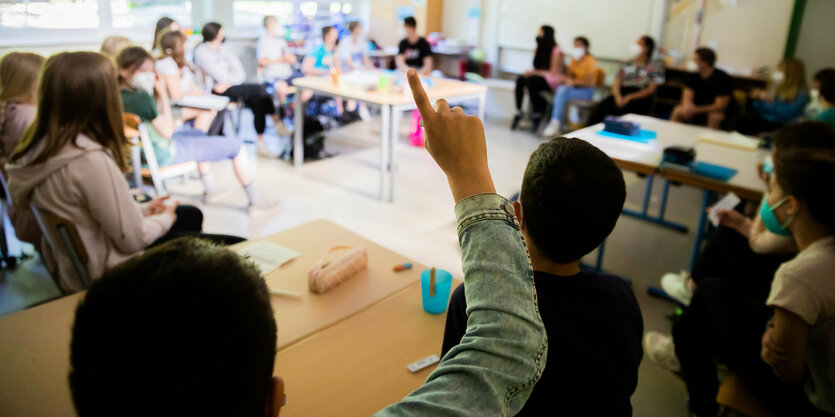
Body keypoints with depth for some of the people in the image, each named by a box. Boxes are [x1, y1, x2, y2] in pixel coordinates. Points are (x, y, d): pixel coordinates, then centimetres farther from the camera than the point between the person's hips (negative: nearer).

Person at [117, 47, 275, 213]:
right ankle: (255, 201, 9)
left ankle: (209, 190, 38)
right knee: (236, 145, -2)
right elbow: (167, 131, -21)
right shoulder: (141, 98, -30)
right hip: (165, 153, -10)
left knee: (199, 133, 37)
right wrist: (163, 95, -17)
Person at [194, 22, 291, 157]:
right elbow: (220, 77, -14)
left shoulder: (225, 50, 19)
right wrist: (233, 76, 3)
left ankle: (261, 142, -21)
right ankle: (277, 123, -14)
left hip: (232, 87, 7)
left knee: (257, 101, -23)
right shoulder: (201, 51, -3)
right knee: (259, 89, -24)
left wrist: (228, 82, -11)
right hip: (216, 90, -7)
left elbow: (241, 75, 6)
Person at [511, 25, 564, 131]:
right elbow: (536, 68, 13)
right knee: (520, 80, -23)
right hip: (539, 76, 7)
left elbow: (554, 72, -14)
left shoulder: (557, 51, -12)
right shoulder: (539, 49, 10)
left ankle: (537, 114, -26)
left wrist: (534, 72, -20)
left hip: (552, 81, -7)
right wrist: (530, 72, -11)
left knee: (531, 81, -35)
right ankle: (518, 112, -26)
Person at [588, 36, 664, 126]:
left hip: (640, 98, -4)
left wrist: (629, 97, -15)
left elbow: (651, 90, -1)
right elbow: (616, 84, 11)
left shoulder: (655, 65, 8)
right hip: (621, 94, 4)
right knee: (599, 110, -27)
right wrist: (618, 96, -13)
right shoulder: (628, 64, 20)